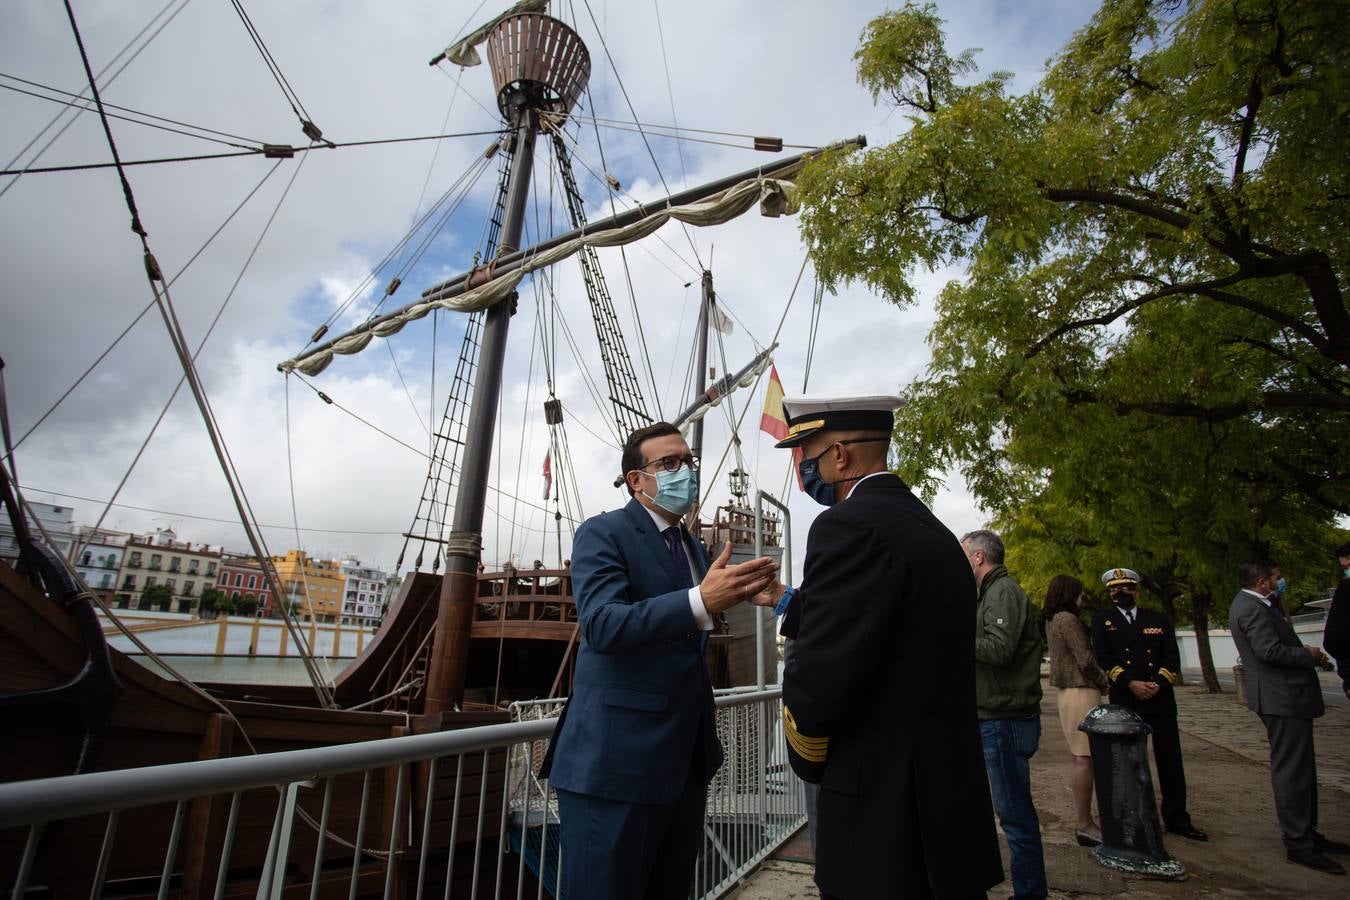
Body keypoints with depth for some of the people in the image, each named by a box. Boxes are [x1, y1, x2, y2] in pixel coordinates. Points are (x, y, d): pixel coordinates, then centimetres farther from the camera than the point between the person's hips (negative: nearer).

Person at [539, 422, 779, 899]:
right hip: (616, 762, -7)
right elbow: (601, 624, -26)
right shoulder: (602, 533, -10)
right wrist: (701, 601, -36)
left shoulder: (693, 547, 14)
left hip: (687, 760, 8)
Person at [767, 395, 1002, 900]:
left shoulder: (850, 526, -22)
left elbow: (816, 682, -25)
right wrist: (789, 602, 21)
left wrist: (809, 763, -5)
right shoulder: (927, 526, 7)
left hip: (887, 815, -9)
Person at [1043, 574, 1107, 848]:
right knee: (1084, 758, -7)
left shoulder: (1052, 621, 15)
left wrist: (1098, 681, 8)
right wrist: (1104, 681, 2)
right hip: (1080, 691, -9)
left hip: (1065, 690, 9)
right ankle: (1084, 825, -3)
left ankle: (1085, 820, 18)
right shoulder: (1068, 619, -14)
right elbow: (1085, 660, -15)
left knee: (1082, 757, 13)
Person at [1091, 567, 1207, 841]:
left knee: (1170, 760, 7)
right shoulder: (1102, 620, 5)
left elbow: (1172, 657, 3)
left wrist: (1158, 684, -11)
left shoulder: (1158, 619, 10)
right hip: (1124, 701, -2)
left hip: (1161, 699, 2)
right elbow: (1103, 658, -4)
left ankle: (1176, 818, 21)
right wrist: (1131, 683, -14)